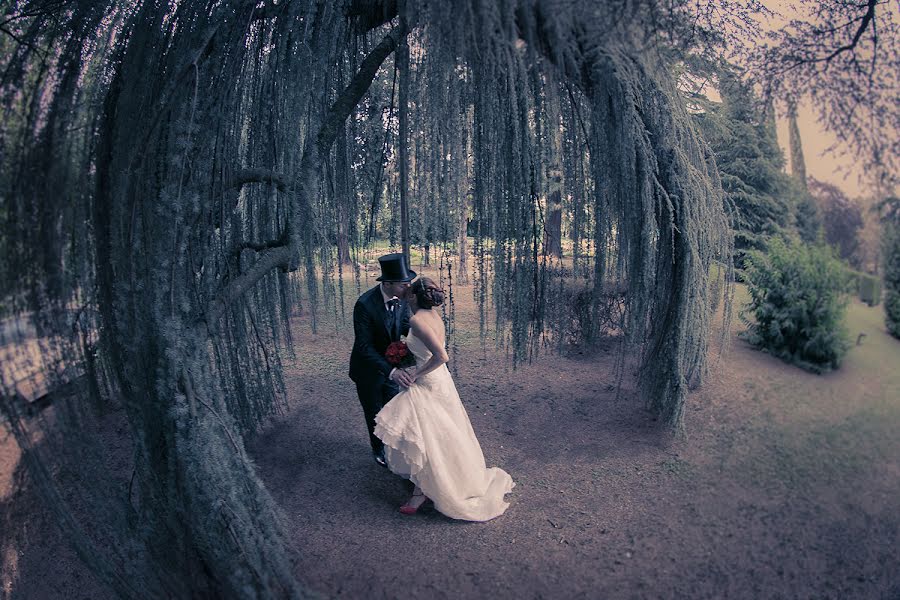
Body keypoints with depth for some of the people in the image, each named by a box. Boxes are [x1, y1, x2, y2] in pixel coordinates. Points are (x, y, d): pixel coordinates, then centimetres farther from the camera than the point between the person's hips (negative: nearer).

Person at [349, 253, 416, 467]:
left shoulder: (401, 297, -17)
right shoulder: (364, 305, -34)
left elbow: (405, 325, -3)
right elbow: (364, 347, -33)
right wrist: (391, 371, -42)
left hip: (390, 363, 5)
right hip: (368, 369, -5)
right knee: (375, 413, 19)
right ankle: (378, 450, 45)